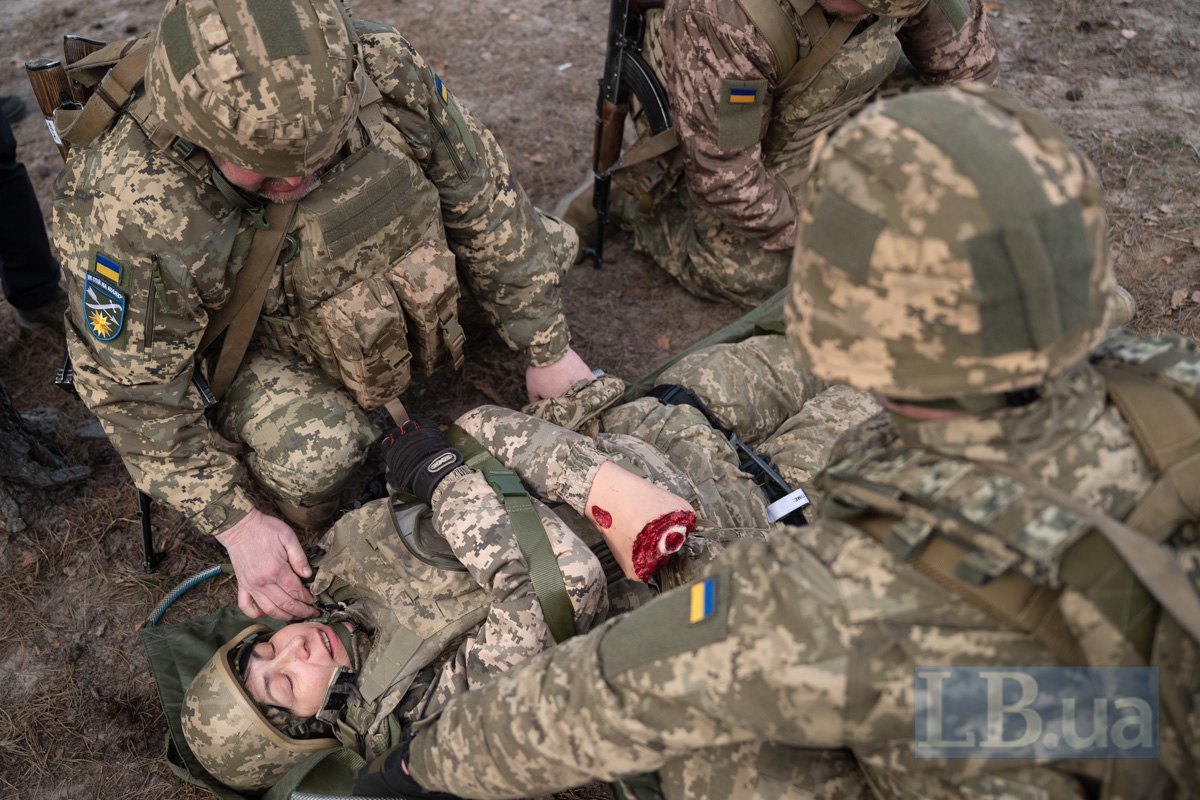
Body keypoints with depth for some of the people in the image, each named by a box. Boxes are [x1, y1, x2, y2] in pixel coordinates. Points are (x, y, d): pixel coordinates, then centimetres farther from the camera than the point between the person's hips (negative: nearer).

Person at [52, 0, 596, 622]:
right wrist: (235, 523, -20)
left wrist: (546, 351, -7)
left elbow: (481, 198, -14)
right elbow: (135, 391, -22)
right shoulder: (123, 206, -36)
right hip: (239, 335, -4)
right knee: (314, 452, -30)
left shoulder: (380, 68, -28)